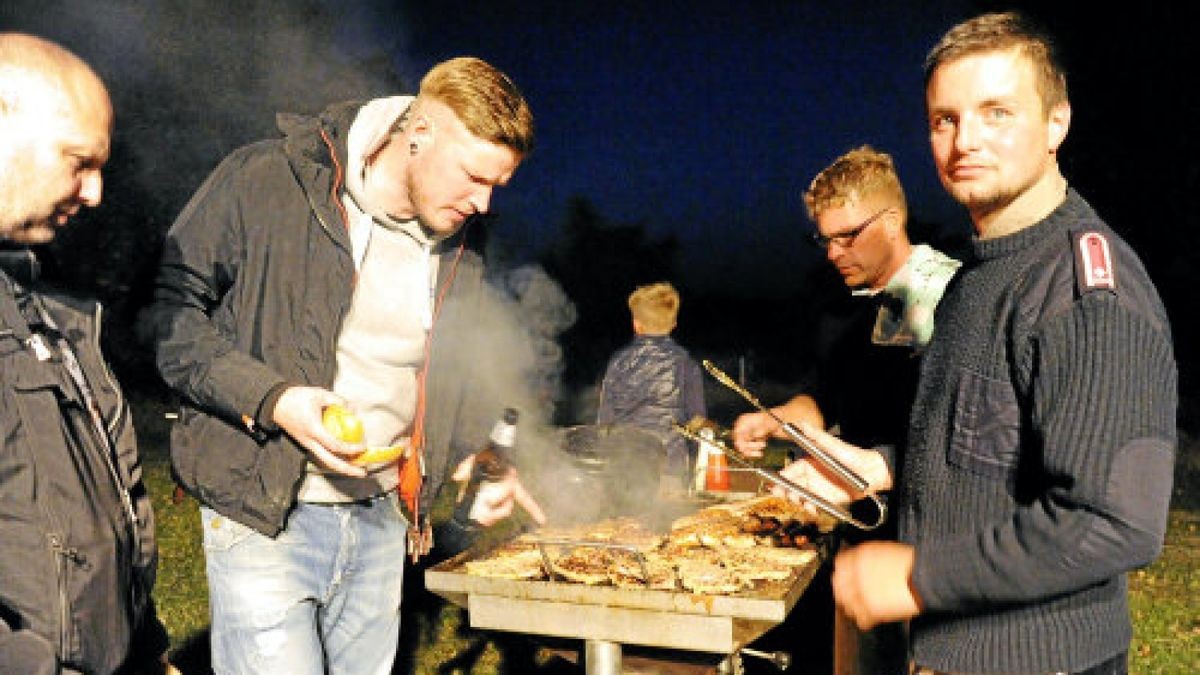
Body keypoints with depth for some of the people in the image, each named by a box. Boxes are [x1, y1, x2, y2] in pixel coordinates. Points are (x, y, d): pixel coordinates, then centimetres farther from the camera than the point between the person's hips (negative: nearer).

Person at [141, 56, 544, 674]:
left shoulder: (459, 257, 8)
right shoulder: (267, 181, -10)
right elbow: (167, 305, -9)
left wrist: (480, 457, 4)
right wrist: (269, 399, -21)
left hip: (384, 522, 5)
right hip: (262, 517, -5)